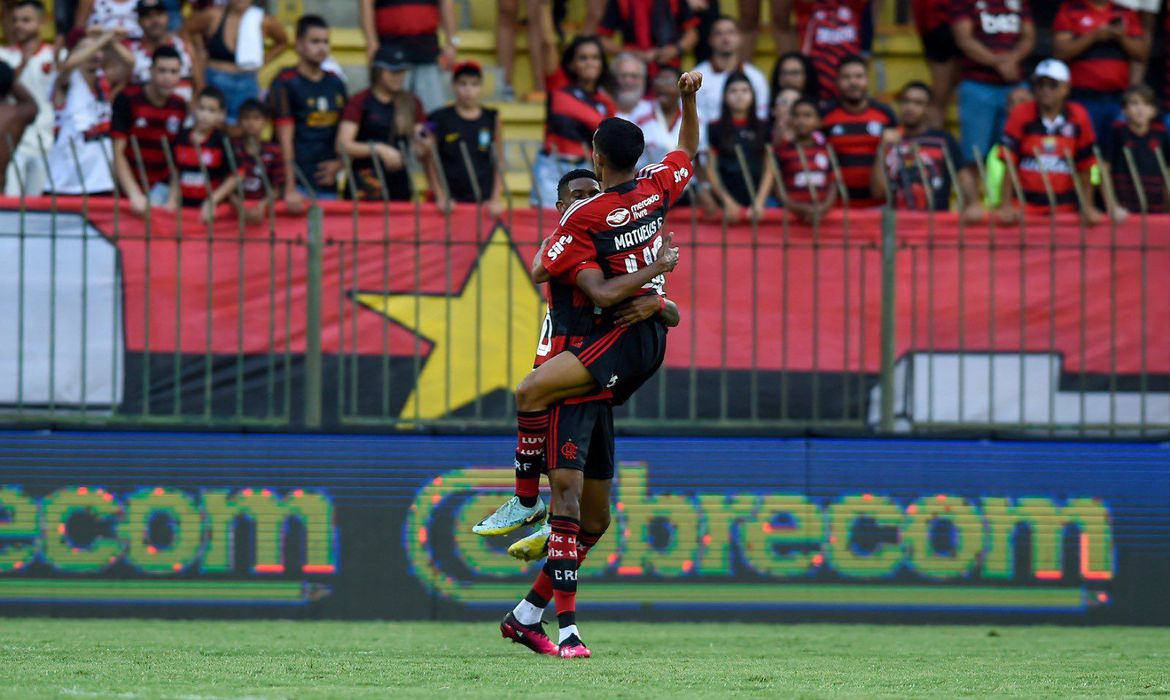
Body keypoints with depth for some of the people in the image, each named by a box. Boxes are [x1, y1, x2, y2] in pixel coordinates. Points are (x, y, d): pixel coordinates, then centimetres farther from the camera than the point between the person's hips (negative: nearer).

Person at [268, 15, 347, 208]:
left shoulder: (335, 83, 14)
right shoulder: (285, 83, -4)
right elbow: (285, 139, -11)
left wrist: (338, 163, 1)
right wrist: (290, 190, -17)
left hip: (328, 184, 6)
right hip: (299, 182, -6)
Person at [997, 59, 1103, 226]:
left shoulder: (1078, 118, 1)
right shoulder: (1021, 116, -2)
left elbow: (1084, 167, 5)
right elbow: (1010, 163, -4)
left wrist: (1087, 207, 1)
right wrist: (1006, 206, -10)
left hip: (1064, 207, 1)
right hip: (1025, 204, -1)